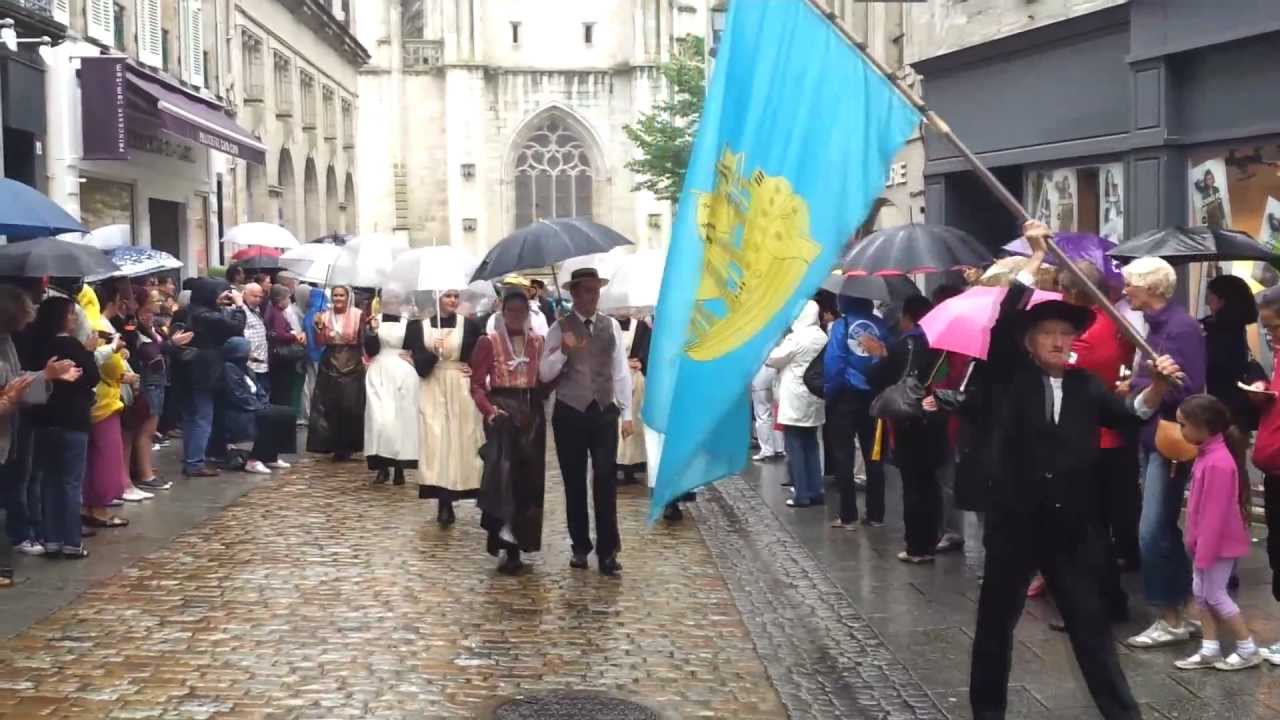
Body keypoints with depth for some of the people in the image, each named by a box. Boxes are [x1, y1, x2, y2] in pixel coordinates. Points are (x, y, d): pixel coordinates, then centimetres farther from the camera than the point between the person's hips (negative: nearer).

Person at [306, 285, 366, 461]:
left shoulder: (358, 315, -3)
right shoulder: (325, 315, 7)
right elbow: (320, 342, 2)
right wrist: (319, 326, -11)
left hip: (352, 366, -3)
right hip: (329, 366, 3)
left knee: (350, 407, -5)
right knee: (329, 407, 0)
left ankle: (347, 446, 5)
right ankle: (334, 445, 7)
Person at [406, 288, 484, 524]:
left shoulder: (470, 325, 0)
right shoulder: (421, 326, 2)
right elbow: (418, 363, -2)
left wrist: (475, 370, -5)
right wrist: (432, 353, -20)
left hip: (461, 390, 0)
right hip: (433, 390, 0)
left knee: (458, 440, 0)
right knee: (435, 441, -6)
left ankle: (447, 501, 8)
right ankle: (444, 502, -3)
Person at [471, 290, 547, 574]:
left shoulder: (538, 342, 10)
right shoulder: (489, 342, 1)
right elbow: (476, 383, -3)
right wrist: (489, 410, -17)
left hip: (532, 413, 4)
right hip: (502, 410, -3)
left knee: (528, 478, 5)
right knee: (503, 473, -11)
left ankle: (515, 543, 16)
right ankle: (507, 545, -5)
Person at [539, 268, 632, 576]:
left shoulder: (611, 325, 6)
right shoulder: (559, 328, 0)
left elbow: (621, 371, 6)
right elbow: (545, 374, -6)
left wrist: (627, 414, 2)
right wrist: (564, 350, -23)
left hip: (604, 412, 1)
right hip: (569, 414, -1)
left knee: (606, 482, -3)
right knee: (575, 483, 7)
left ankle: (608, 551, 1)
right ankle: (580, 547, 18)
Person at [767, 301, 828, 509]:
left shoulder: (796, 337, -17)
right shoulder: (822, 337, 6)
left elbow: (772, 359, -8)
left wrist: (775, 344, 9)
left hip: (794, 401, -7)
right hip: (813, 399, 7)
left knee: (795, 448, -2)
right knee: (811, 446, 13)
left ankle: (802, 494, -3)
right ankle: (815, 491, 14)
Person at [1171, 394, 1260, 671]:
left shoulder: (1218, 462, -27)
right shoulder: (1207, 454, 4)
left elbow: (1215, 513, -25)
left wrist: (1204, 551, -20)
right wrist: (1195, 542, 16)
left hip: (1220, 542, -9)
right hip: (1208, 541, 9)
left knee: (1215, 594, 1)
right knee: (1201, 591, 13)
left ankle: (1248, 650, 13)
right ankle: (1209, 650, 21)